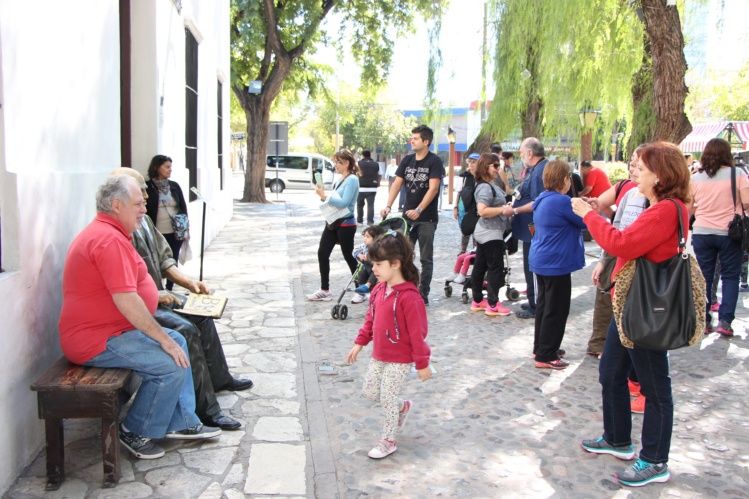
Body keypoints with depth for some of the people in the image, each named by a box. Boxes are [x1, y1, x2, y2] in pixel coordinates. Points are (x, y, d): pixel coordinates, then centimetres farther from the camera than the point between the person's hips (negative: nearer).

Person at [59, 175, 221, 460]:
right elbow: (126, 300, -27)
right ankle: (136, 432, 1)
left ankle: (181, 422, 17)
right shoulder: (109, 239, -22)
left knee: (178, 341, 14)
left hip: (107, 329, 12)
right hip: (97, 341, -12)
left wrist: (156, 296, 15)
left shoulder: (105, 233, 15)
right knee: (172, 363, -18)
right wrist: (163, 339, -20)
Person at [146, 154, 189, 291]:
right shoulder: (147, 187, -6)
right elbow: (144, 210, -6)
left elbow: (183, 208, 11)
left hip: (175, 232, 4)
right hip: (157, 233, -4)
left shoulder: (174, 186, 8)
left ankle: (169, 290, 24)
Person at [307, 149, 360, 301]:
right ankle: (324, 290, 17)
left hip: (345, 224, -9)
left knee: (348, 256, 1)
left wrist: (324, 196, -21)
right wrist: (323, 195, -1)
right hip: (333, 222, 9)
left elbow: (343, 203, -23)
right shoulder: (340, 179, 10)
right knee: (322, 253, 7)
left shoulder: (352, 179, -15)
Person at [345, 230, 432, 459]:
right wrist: (360, 343, 11)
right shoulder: (379, 290, -1)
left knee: (387, 399, 4)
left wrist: (422, 363, -15)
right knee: (369, 392, 18)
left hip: (400, 359, -8)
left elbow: (417, 333, -20)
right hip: (379, 355, 8)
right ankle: (403, 407, 41)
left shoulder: (408, 297, -25)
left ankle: (388, 441, 25)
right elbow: (370, 319, 12)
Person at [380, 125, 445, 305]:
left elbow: (433, 188, -17)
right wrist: (388, 206, -9)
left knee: (426, 258, 3)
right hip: (407, 216, 6)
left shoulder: (434, 161, -8)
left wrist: (418, 210, -25)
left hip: (427, 218, -5)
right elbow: (397, 184, 4)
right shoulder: (407, 160, 8)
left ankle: (423, 293, 10)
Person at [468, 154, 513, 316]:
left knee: (480, 266, 13)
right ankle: (493, 305, 1)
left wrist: (504, 206, 11)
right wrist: (503, 210, -22)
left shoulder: (489, 185, 14)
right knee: (496, 268, -4)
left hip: (484, 233, 11)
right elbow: (482, 211, -29)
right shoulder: (485, 187, -20)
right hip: (491, 234, -11)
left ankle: (477, 301, 21)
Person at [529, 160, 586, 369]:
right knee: (556, 310, 0)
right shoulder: (562, 201, -20)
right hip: (555, 264, -9)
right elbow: (585, 221, -10)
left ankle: (540, 348, 27)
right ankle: (545, 356, 5)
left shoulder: (542, 200, 9)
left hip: (541, 261, 10)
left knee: (544, 305, 18)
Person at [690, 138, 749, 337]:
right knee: (730, 277, 8)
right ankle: (725, 321, 2)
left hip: (701, 232, 2)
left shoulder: (695, 178, 1)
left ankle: (703, 321, 11)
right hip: (729, 232, -2)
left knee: (704, 277, 9)